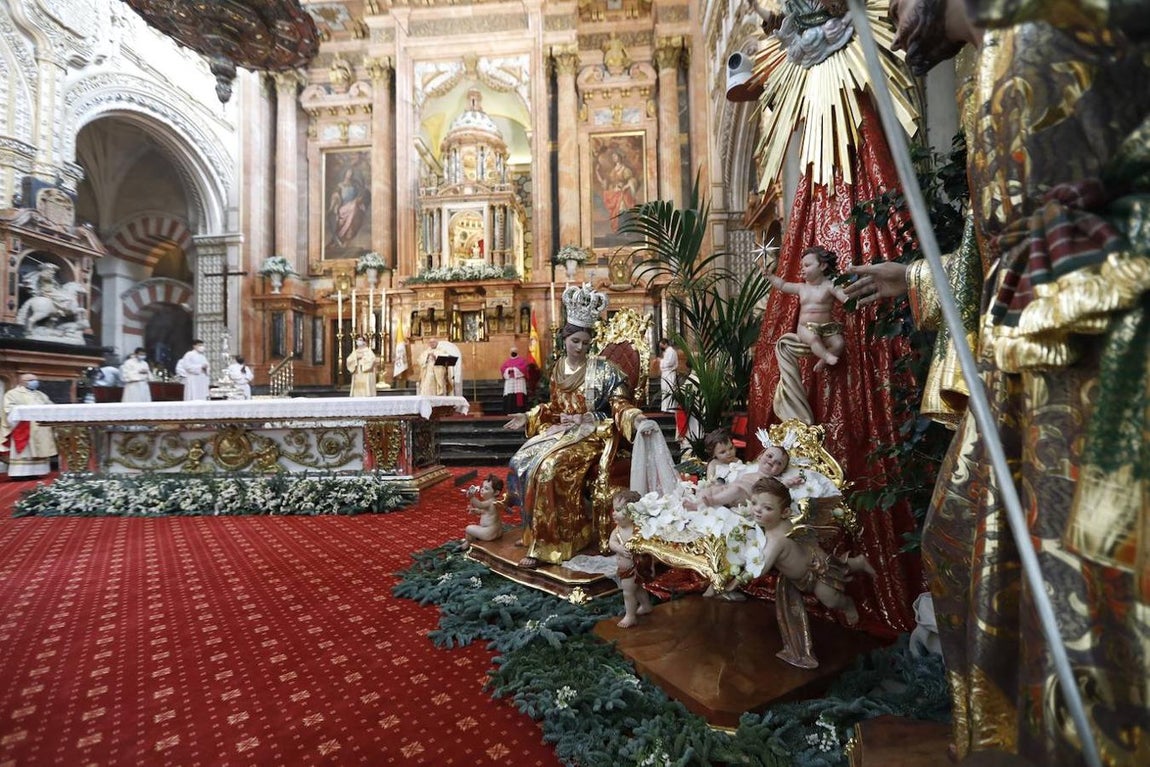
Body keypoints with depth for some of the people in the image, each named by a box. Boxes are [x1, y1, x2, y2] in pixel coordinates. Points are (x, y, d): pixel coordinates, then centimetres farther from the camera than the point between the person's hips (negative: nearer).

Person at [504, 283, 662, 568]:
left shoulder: (602, 368, -8)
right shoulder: (558, 368, 10)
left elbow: (620, 405, -12)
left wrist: (639, 421, -30)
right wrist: (528, 417, 14)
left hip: (590, 435, -6)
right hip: (562, 431, 7)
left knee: (549, 467, -29)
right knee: (521, 462, -12)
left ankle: (546, 543, -16)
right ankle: (534, 529, 2)